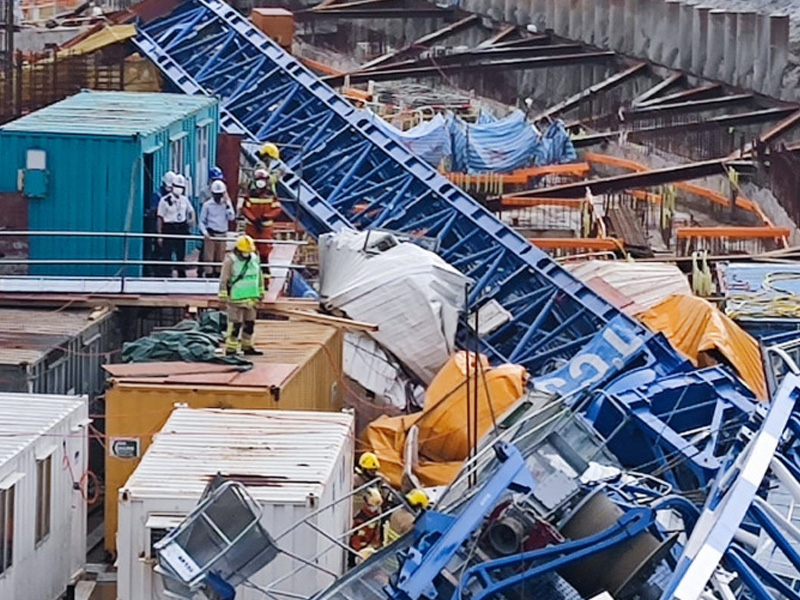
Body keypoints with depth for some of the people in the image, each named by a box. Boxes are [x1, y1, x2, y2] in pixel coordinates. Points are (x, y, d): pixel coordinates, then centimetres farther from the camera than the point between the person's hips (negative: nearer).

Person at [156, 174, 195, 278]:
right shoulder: (165, 200, -8)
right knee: (166, 255, -4)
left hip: (181, 229, 5)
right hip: (169, 229, -5)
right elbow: (160, 218, -7)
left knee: (181, 255, 10)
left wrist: (192, 219, 2)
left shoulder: (184, 199, 8)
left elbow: (191, 210, 25)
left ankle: (182, 274, 19)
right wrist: (160, 235, -9)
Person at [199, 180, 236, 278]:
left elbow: (231, 217, -6)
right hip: (210, 235, -3)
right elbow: (202, 221, 1)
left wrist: (227, 205, -12)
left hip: (222, 235, 3)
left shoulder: (227, 204, 5)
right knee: (209, 258, -7)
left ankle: (217, 276, 16)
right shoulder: (207, 205, -2)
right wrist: (205, 232, -13)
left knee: (220, 258, 7)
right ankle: (209, 275, -4)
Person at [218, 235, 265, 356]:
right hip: (236, 299, -7)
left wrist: (261, 292, 21)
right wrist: (223, 296, -13)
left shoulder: (254, 259, 7)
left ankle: (247, 347, 26)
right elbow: (224, 279, -11)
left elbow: (259, 276, 19)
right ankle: (230, 349, -2)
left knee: (249, 323, 13)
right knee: (235, 325, -7)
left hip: (251, 298, 7)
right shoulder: (230, 261, -12)